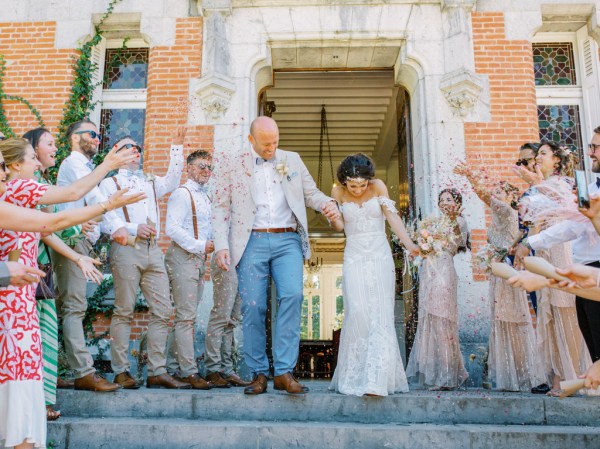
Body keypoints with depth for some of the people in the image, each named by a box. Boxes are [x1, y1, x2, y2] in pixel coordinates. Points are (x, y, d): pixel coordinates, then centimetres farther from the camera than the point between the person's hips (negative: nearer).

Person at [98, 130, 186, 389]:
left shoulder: (150, 182, 27)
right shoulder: (110, 183, 9)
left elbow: (172, 180, 10)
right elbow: (104, 220, -2)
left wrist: (177, 147, 8)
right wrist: (133, 229, -14)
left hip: (153, 250, 5)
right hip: (126, 250, -5)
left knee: (162, 311, -1)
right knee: (124, 311, -2)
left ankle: (157, 372, 4)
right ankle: (121, 371, 7)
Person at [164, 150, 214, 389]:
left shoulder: (205, 196, 18)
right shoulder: (182, 193, -9)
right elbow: (172, 228, -18)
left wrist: (211, 246, 8)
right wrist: (200, 246, -19)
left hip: (199, 259, 9)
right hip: (183, 259, -9)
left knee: (189, 314, 12)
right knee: (186, 316, -6)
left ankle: (177, 360, 21)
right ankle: (188, 370, -1)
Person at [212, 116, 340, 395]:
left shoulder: (292, 160, 16)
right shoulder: (233, 164, 10)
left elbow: (311, 193, 18)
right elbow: (221, 207, 7)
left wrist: (327, 204, -6)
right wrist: (221, 245, -5)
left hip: (287, 240, 1)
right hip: (252, 241, -1)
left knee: (292, 296, -16)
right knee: (253, 306, -4)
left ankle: (284, 372, -9)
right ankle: (258, 374, 10)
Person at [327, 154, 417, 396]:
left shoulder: (378, 186, 0)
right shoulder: (338, 192, 2)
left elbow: (392, 216, -7)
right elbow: (339, 226, 5)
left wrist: (408, 243, -21)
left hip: (380, 256, 0)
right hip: (354, 258, 0)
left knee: (381, 314, -9)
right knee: (357, 312, -14)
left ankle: (377, 380, -9)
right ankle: (353, 377, -1)